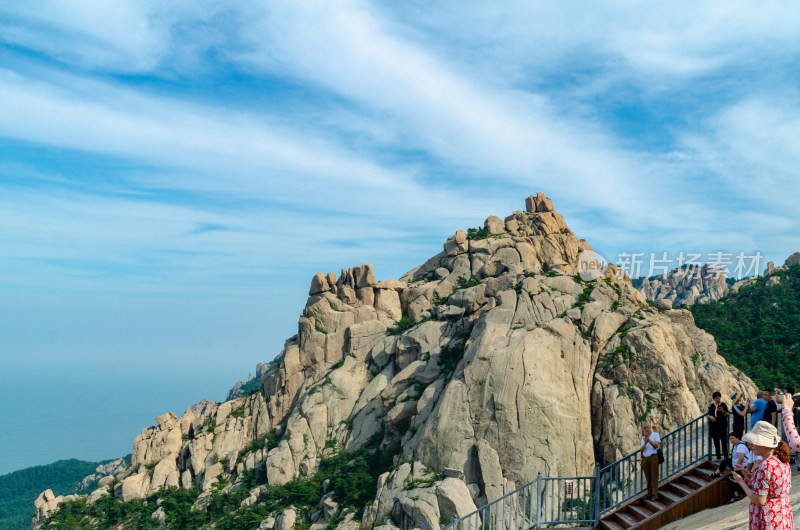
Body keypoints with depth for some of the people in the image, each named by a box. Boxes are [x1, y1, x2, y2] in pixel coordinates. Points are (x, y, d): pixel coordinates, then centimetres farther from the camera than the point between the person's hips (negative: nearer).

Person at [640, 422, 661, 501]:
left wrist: (649, 440, -20)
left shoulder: (656, 435, 7)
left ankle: (654, 496, -9)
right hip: (645, 458, 4)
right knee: (648, 477, 4)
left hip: (653, 457, -4)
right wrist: (645, 443, -12)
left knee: (654, 477, -7)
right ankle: (649, 494, 9)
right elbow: (641, 449, 6)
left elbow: (656, 445, -7)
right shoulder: (643, 437, 17)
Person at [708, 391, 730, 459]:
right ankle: (718, 457, 15)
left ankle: (726, 456, -5)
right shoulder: (711, 406, 10)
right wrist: (711, 417, -7)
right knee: (716, 442, 8)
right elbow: (709, 414, 15)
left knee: (723, 441, -9)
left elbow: (727, 415, -7)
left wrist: (722, 411, -26)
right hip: (713, 426, 4)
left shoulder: (723, 405, -2)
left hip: (722, 426, -4)